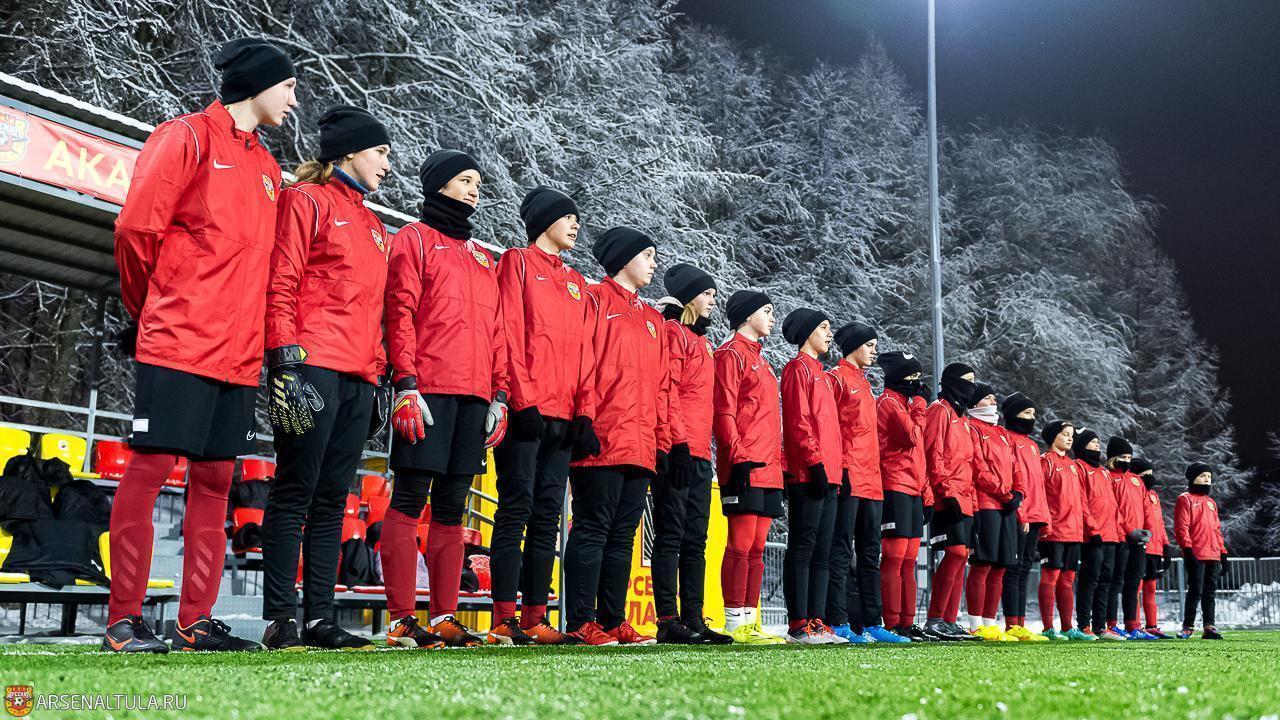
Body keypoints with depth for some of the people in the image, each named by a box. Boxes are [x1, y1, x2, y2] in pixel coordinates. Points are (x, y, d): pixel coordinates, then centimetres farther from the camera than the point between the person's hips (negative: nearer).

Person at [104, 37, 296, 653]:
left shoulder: (267, 169, 21)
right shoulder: (187, 137, -1)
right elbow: (136, 228, -6)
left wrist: (252, 336, 11)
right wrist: (147, 312, 3)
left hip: (237, 354, 7)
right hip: (178, 345, -7)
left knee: (214, 481, 6)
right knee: (150, 469, -7)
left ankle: (196, 622, 11)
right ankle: (124, 621, -1)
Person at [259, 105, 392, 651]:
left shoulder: (373, 227, 26)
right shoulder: (307, 201, 3)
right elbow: (282, 283, -7)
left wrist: (379, 369, 16)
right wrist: (287, 356, -16)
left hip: (358, 378, 8)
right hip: (312, 366, -8)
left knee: (332, 498, 6)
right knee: (296, 491, -8)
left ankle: (320, 618, 7)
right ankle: (281, 620, -6)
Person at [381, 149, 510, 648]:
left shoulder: (483, 257, 25)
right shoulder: (414, 239, 6)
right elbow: (400, 313, -5)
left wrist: (500, 393, 12)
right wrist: (406, 382, -15)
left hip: (475, 397, 7)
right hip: (428, 391, -6)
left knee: (452, 506, 6)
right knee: (410, 499, -7)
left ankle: (444, 616, 8)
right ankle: (402, 620, -6)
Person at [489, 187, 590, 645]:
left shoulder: (576, 283, 23)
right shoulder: (517, 262, 4)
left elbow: (581, 349, 19)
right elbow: (510, 332, -6)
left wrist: (583, 410, 7)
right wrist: (524, 400, -15)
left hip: (562, 415, 7)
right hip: (526, 412, -7)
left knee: (547, 516, 4)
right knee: (517, 509, -9)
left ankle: (535, 619, 6)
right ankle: (504, 620, -8)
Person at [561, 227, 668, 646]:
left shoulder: (652, 320, 25)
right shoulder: (596, 300, 2)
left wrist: (662, 441, 16)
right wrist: (584, 420, -17)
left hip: (641, 448, 8)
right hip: (602, 443, -8)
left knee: (623, 534, 8)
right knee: (593, 528, -8)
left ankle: (613, 620, 12)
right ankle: (581, 623, -6)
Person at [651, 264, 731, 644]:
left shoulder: (702, 341, 24)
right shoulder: (673, 331, -3)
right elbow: (667, 389, -13)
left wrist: (704, 446, 17)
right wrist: (678, 441, -20)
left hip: (700, 455, 9)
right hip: (679, 452, -9)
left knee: (695, 540, 9)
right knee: (671, 535, -8)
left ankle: (693, 618, 12)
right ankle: (668, 621, -7)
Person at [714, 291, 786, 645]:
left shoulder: (759, 359, 24)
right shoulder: (731, 354, -3)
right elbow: (723, 412, -12)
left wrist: (778, 461, 18)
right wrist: (739, 456, -19)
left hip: (768, 469, 9)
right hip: (746, 469, -9)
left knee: (757, 547, 8)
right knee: (741, 545, -9)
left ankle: (751, 621, 10)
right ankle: (736, 624, -8)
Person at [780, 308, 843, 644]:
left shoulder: (821, 374, 24)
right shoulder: (799, 368, -4)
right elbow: (799, 421, -13)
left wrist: (836, 467, 17)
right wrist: (815, 462, -19)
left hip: (827, 477, 9)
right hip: (808, 476, -9)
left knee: (822, 551, 7)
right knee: (803, 547, -8)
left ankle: (816, 621, 9)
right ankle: (798, 625, -7)